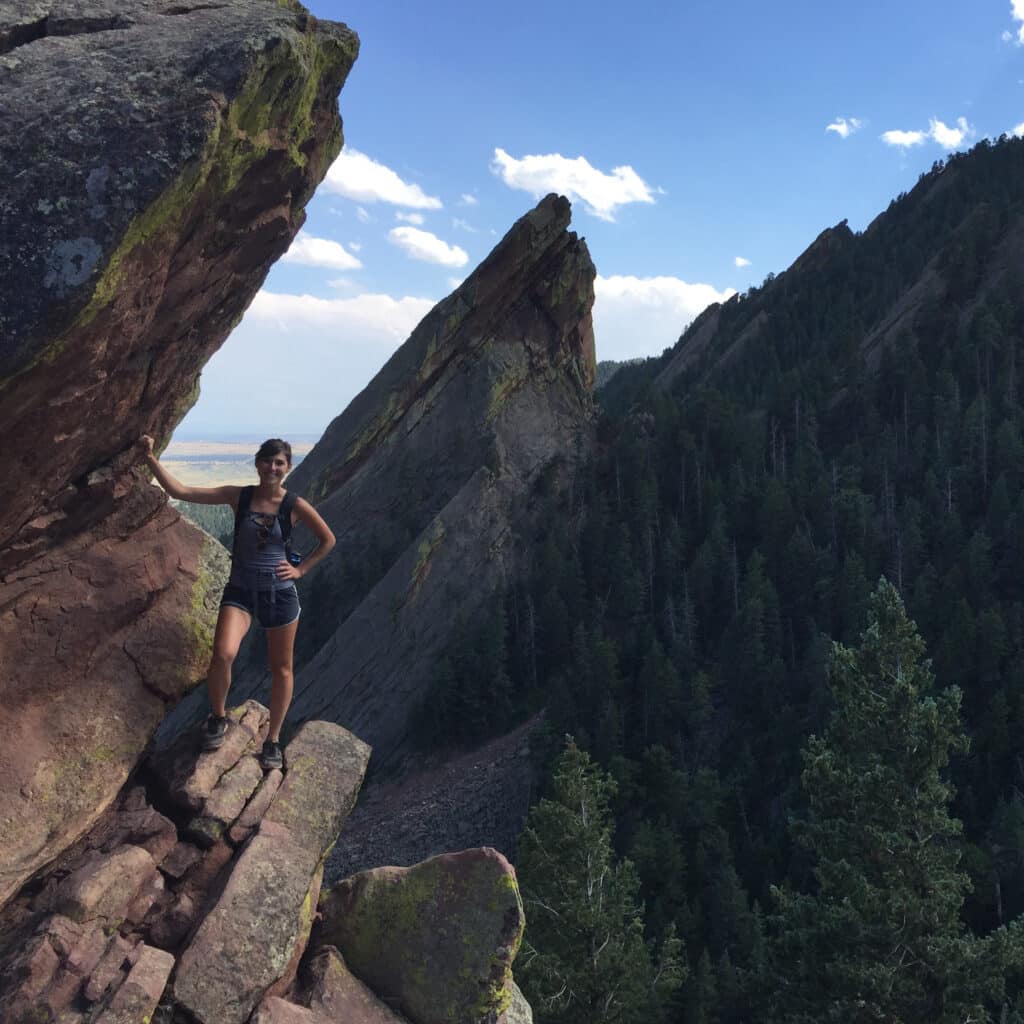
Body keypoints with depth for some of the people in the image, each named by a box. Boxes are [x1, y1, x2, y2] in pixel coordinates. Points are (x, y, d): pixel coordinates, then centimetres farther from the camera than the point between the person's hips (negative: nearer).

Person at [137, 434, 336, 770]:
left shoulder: (295, 506, -6)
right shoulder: (238, 497, -4)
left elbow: (328, 540, 7)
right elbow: (179, 491, -8)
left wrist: (301, 569, 0)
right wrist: (150, 458, -16)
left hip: (280, 592, 0)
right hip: (240, 590, 0)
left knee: (281, 668, 9)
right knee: (223, 655, -23)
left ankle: (273, 739, 28)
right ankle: (218, 716, 7)